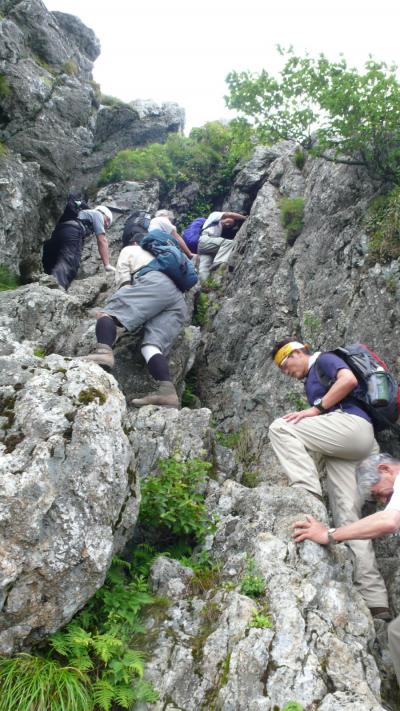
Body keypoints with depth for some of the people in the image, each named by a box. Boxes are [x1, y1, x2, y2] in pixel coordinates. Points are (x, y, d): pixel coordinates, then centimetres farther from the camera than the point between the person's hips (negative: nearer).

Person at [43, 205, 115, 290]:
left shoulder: (83, 214, 44)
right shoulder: (97, 214, 23)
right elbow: (102, 240, 12)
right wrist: (107, 265, 8)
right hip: (72, 233, -9)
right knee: (68, 262, -27)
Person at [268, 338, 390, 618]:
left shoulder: (324, 359, 7)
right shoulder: (311, 382, 31)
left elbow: (349, 379, -16)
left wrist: (315, 409, -14)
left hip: (352, 425, -9)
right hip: (343, 446, 9)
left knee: (280, 427, -13)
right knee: (348, 517, 1)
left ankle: (310, 493, -18)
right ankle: (374, 599, -1)